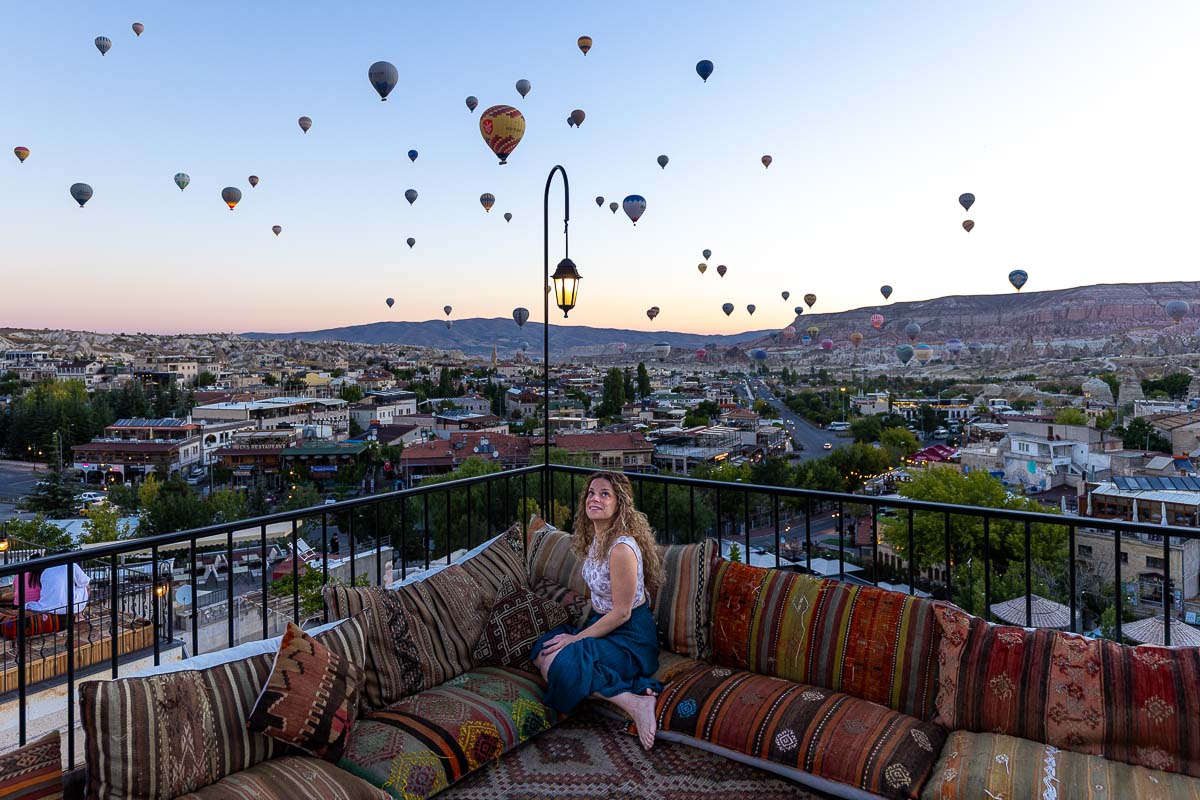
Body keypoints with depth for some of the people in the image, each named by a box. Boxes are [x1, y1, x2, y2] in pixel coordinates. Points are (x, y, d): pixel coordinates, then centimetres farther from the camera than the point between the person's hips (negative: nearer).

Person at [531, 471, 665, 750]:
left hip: (630, 635, -10)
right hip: (602, 622, 10)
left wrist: (577, 638, -14)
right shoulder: (595, 539, 4)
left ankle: (636, 704, -18)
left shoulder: (622, 548, -25)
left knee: (559, 664, -24)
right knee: (542, 652, -5)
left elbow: (621, 613, -21)